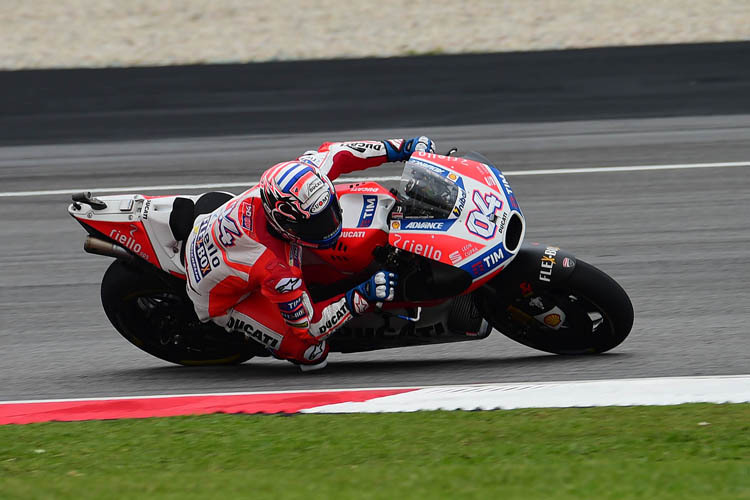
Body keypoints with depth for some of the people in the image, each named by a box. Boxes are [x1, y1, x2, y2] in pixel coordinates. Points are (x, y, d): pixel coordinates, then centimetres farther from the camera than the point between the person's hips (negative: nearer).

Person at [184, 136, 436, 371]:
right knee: (312, 354, -16)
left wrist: (399, 149, -11)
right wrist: (362, 297, -39)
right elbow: (307, 326, -32)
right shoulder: (275, 266, -44)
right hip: (222, 300, -7)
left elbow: (332, 153, -9)